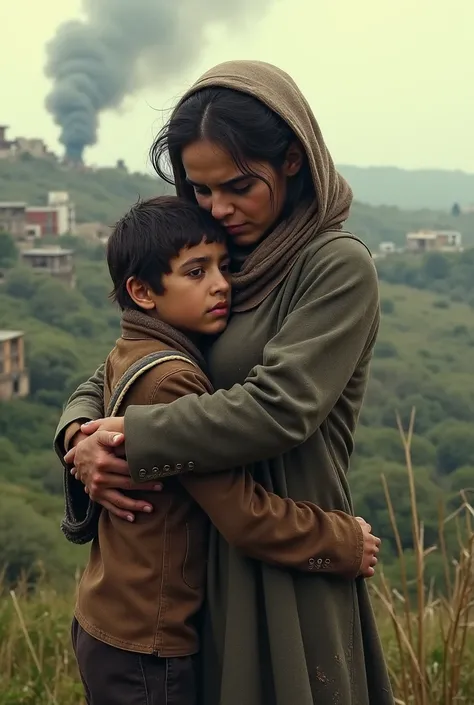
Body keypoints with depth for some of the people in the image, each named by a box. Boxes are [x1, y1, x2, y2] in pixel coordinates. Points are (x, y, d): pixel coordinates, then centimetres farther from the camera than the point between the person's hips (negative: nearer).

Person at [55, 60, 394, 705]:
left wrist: (127, 439, -19)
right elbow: (105, 380, 10)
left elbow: (278, 407, -23)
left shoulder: (338, 267, -12)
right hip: (199, 555, 6)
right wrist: (80, 435, -12)